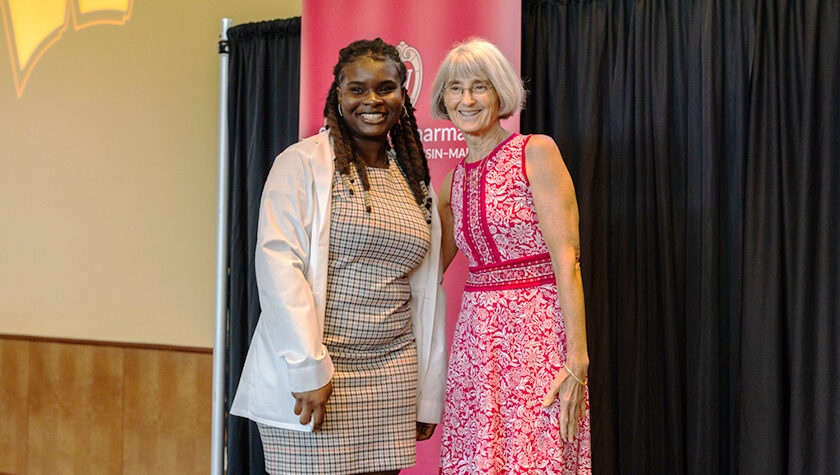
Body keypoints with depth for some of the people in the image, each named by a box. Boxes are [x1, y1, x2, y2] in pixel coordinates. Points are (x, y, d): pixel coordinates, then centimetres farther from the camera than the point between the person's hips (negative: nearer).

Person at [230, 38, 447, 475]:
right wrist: (309, 369, -17)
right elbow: (278, 262, -11)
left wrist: (428, 395, 14)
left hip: (391, 373, 5)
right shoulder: (303, 163, -2)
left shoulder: (415, 181, 14)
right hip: (312, 374, -5)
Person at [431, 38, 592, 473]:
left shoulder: (536, 152, -4)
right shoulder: (456, 179, 15)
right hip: (476, 336, 6)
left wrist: (577, 359, -18)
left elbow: (566, 258, -11)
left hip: (537, 331, -6)